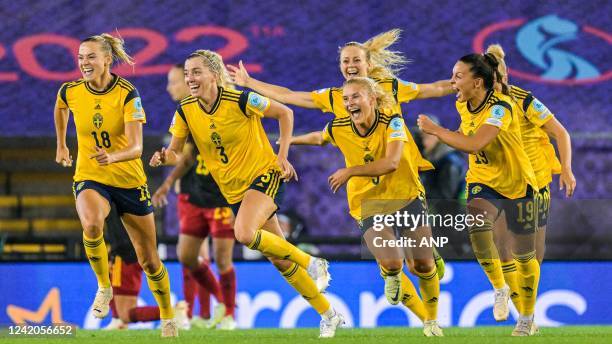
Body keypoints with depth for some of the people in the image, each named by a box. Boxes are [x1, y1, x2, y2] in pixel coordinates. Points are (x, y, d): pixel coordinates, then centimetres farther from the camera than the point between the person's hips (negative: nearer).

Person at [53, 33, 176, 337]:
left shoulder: (127, 93, -16)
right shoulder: (70, 91, -7)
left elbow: (136, 147, -25)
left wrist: (112, 157, -44)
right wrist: (61, 146, 25)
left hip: (128, 181, -1)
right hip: (89, 179, 1)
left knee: (149, 261, 7)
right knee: (91, 224, -35)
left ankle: (167, 317, 32)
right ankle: (104, 286, -11)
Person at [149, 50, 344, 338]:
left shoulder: (240, 100, -19)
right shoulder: (185, 111, -6)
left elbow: (285, 113, -7)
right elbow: (174, 153, -1)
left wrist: (282, 156, -12)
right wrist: (163, 158, -23)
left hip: (264, 174, -6)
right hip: (233, 191, 6)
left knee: (244, 234, -32)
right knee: (279, 260, 7)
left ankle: (310, 263, -9)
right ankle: (328, 315, 21)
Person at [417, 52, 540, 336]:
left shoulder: (501, 107, -26)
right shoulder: (462, 105, -4)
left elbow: (474, 143, -39)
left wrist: (434, 129, -32)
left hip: (517, 184, -4)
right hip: (482, 182, 5)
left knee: (524, 258, 6)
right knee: (476, 226, -29)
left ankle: (527, 317, 28)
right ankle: (499, 288, -10)